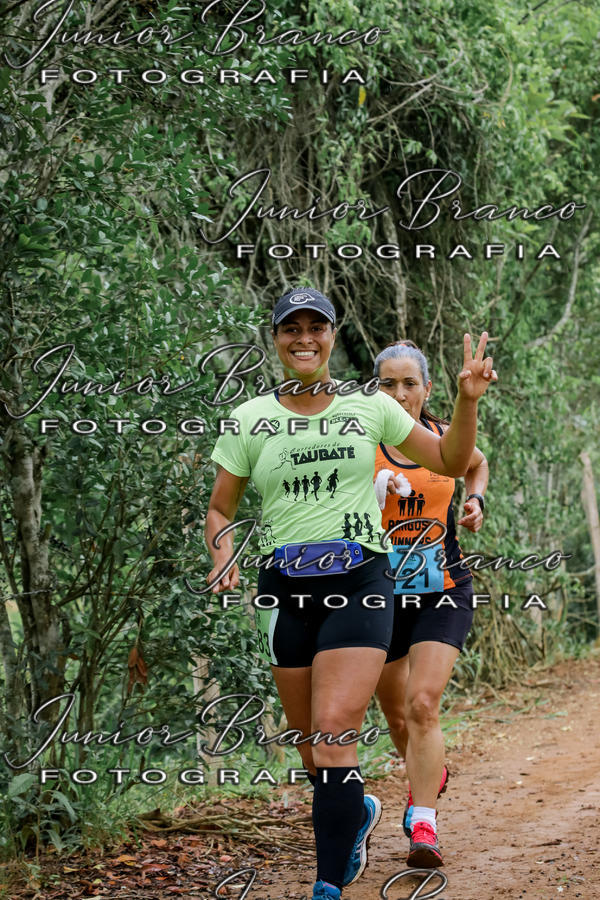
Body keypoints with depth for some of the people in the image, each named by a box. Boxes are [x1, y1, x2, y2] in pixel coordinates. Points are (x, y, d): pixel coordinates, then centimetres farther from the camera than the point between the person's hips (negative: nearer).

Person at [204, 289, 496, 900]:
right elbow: (220, 509, 12)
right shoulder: (249, 420, 6)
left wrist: (467, 400, -2)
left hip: (360, 581, -2)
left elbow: (451, 462, 14)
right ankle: (357, 812, 41)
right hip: (284, 590, 2)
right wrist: (223, 553, -9)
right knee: (309, 743, 8)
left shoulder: (370, 407, 6)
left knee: (333, 730, -18)